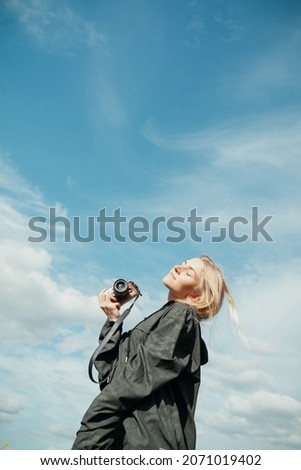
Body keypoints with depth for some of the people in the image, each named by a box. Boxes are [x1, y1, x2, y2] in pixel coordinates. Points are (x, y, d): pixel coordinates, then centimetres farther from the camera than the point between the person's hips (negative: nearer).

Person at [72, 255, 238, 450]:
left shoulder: (181, 315, -3)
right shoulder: (163, 319, 22)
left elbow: (137, 379, -13)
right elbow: (112, 371, 14)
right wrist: (113, 321, 9)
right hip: (125, 434, 8)